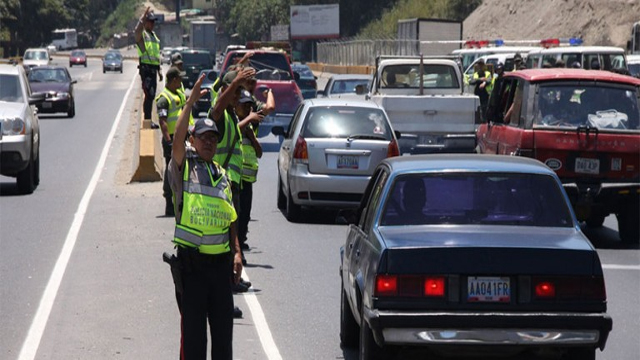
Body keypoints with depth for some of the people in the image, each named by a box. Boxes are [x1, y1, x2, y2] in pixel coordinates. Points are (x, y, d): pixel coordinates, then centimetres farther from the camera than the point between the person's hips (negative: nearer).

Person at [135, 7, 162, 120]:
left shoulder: (154, 35, 22)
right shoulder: (142, 34, -4)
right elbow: (137, 30, -30)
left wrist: (159, 70, 24)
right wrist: (143, 18, -40)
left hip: (153, 68, 9)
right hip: (145, 67, -9)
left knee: (151, 95, 11)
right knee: (149, 95, -14)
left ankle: (148, 119, 17)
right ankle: (147, 119, -14)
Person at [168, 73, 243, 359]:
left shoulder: (222, 175, 17)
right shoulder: (184, 166, 2)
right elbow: (177, 138, -19)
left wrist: (236, 252, 9)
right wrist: (190, 103, -20)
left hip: (221, 260, 5)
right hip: (192, 260, -5)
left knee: (223, 322, 8)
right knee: (192, 325, -1)